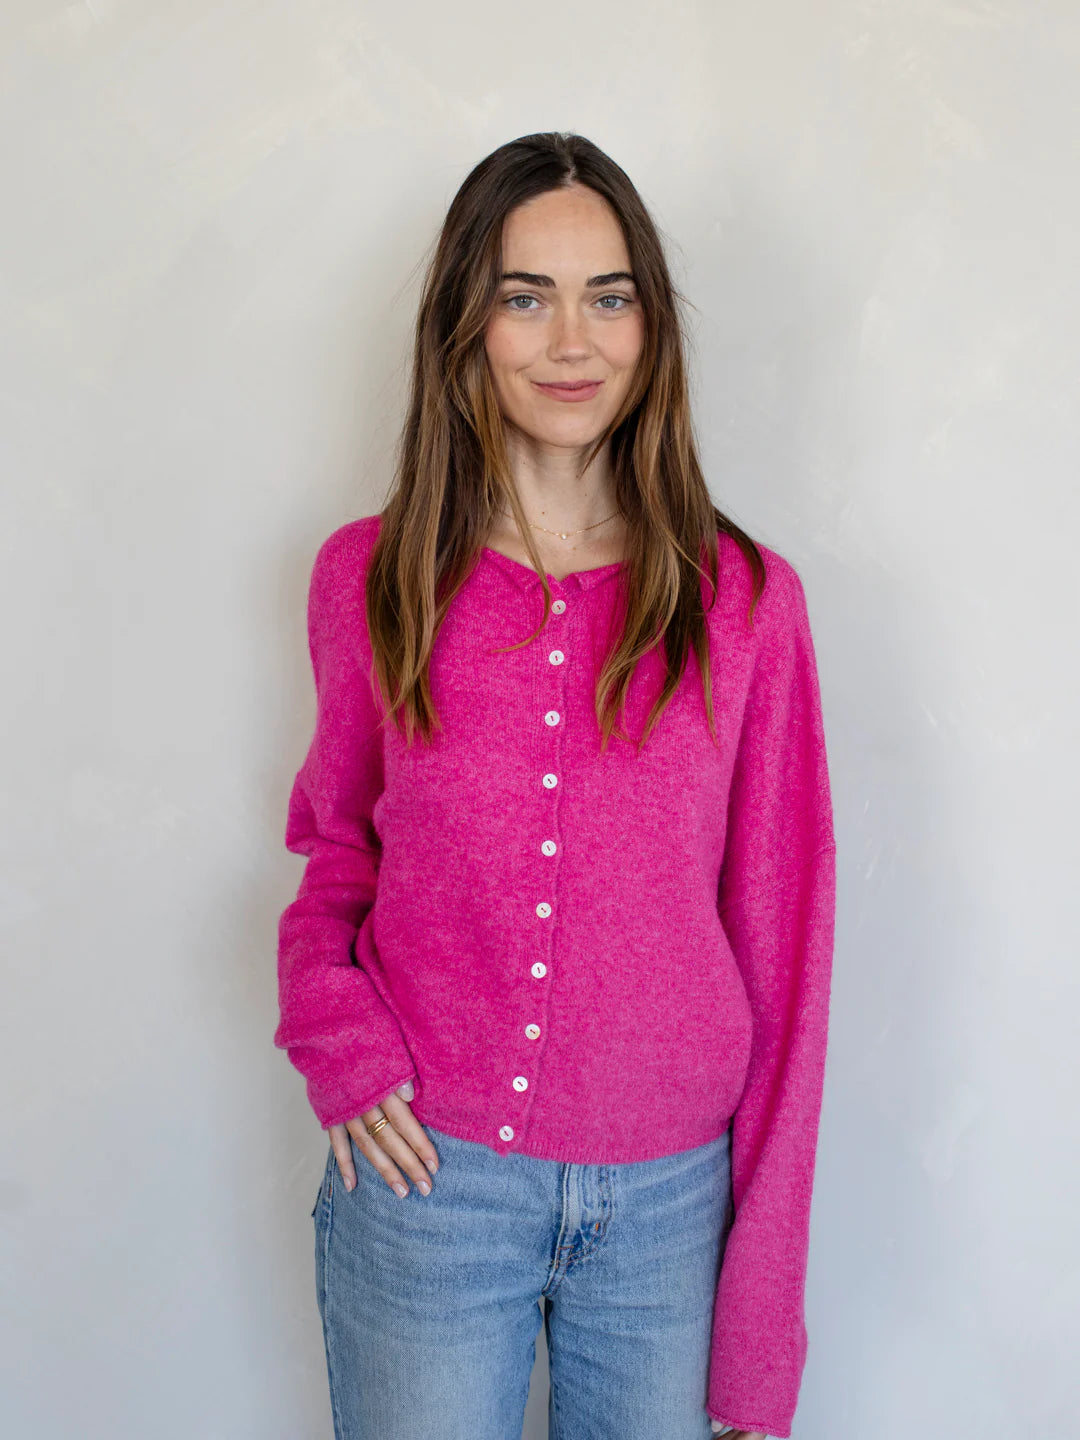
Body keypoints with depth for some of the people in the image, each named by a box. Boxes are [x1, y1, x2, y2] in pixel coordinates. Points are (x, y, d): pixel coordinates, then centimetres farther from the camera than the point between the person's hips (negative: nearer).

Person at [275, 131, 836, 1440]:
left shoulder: (743, 601, -5)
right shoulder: (366, 579, -3)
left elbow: (782, 947, -3)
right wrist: (329, 1020, -8)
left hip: (671, 1198, 0)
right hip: (422, 1173, 1)